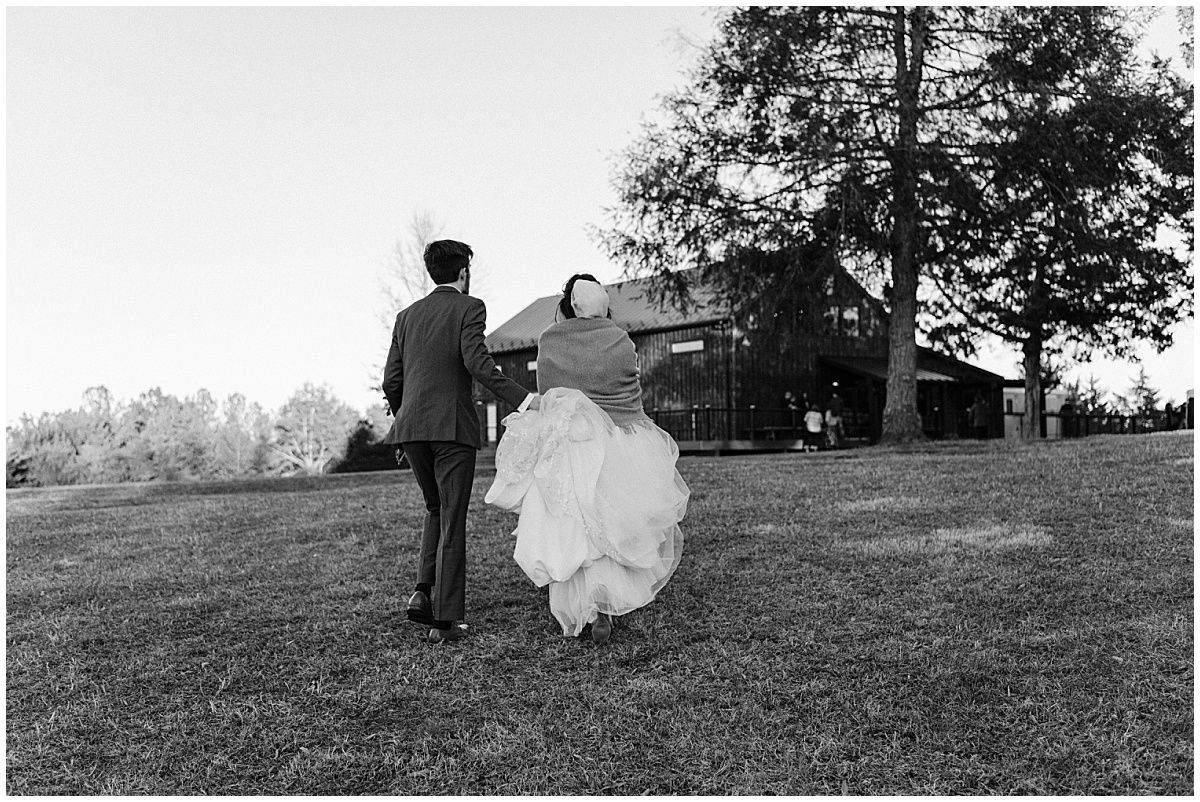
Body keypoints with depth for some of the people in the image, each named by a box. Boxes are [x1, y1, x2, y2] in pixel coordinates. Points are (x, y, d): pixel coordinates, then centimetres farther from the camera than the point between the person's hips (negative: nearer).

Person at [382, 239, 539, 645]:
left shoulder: (406, 315, 15)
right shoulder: (469, 308, 0)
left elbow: (391, 381, 12)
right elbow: (475, 361, -17)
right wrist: (520, 397, -22)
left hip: (411, 428, 5)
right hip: (453, 428, -5)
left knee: (436, 510, 23)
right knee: (451, 522, 1)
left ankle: (423, 592, 8)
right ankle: (445, 620, 2)